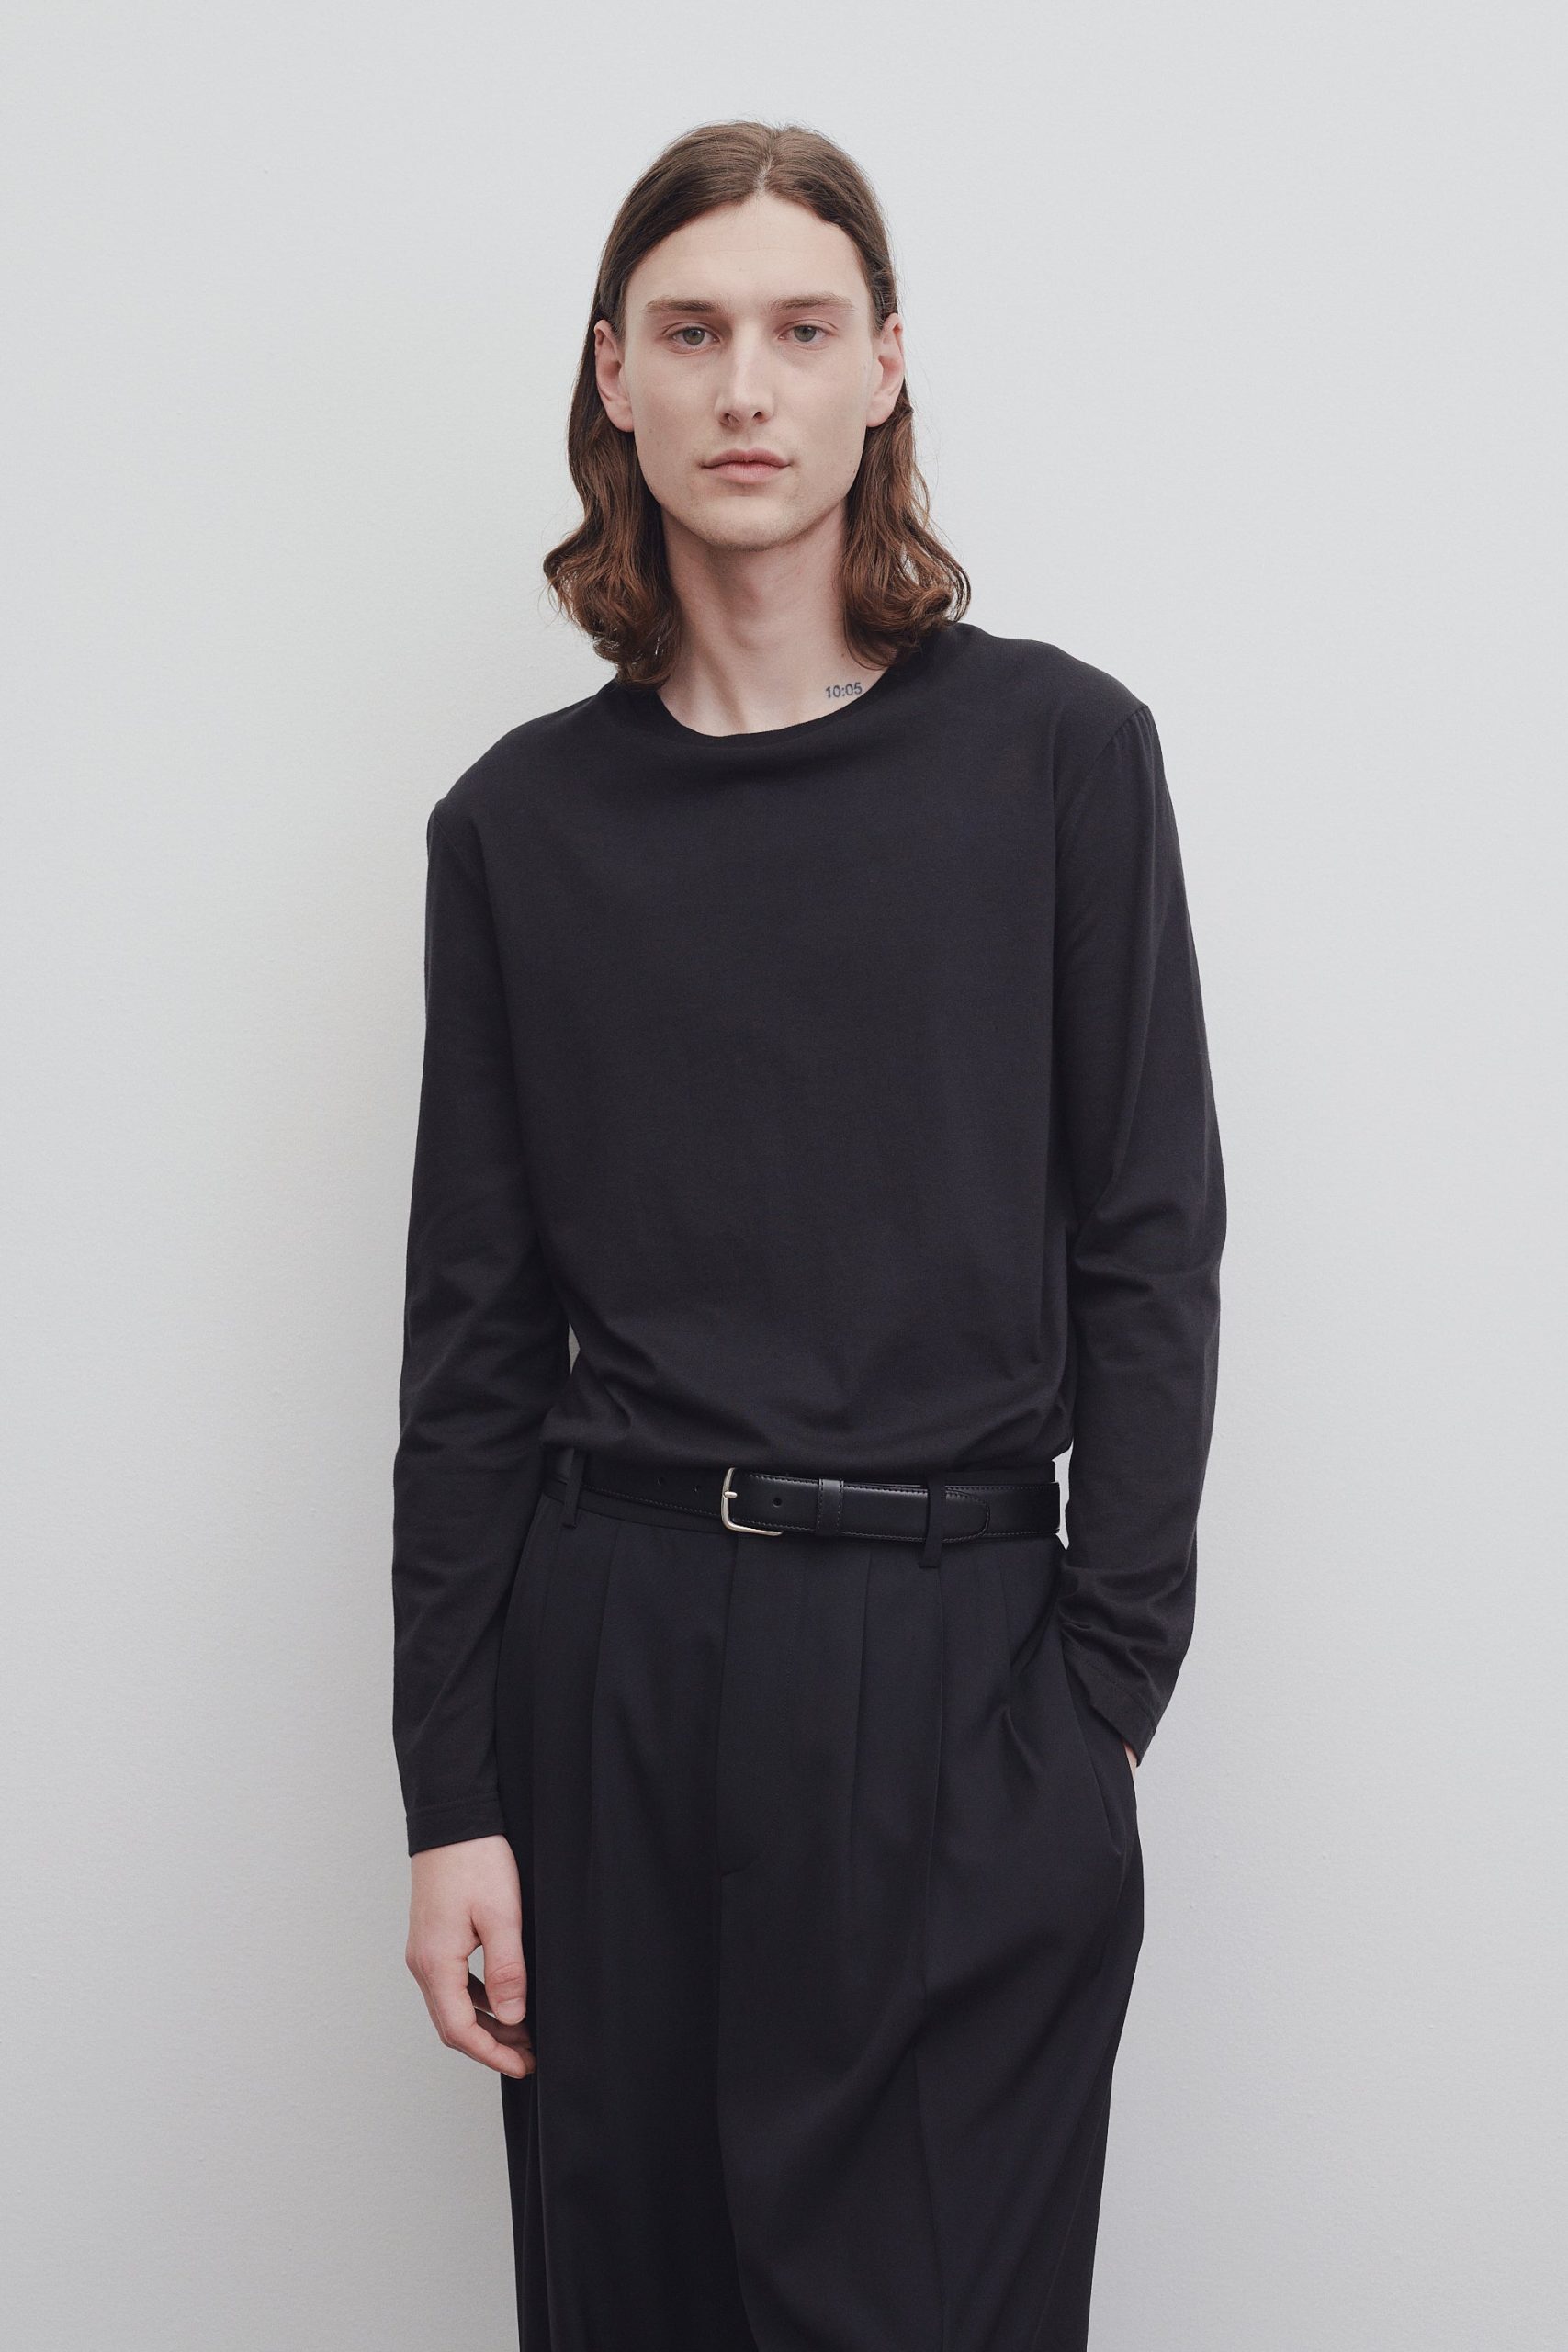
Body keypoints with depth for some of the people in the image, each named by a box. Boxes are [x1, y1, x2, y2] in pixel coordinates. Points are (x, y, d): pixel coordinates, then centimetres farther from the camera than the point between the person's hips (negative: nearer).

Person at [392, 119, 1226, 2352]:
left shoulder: (1056, 750, 0)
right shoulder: (525, 816, 5)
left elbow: (1149, 1247, 0)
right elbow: (475, 1323, 5)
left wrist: (1104, 1704, -5)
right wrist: (449, 1796, 2)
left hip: (956, 1663, -2)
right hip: (611, 1656, 2)